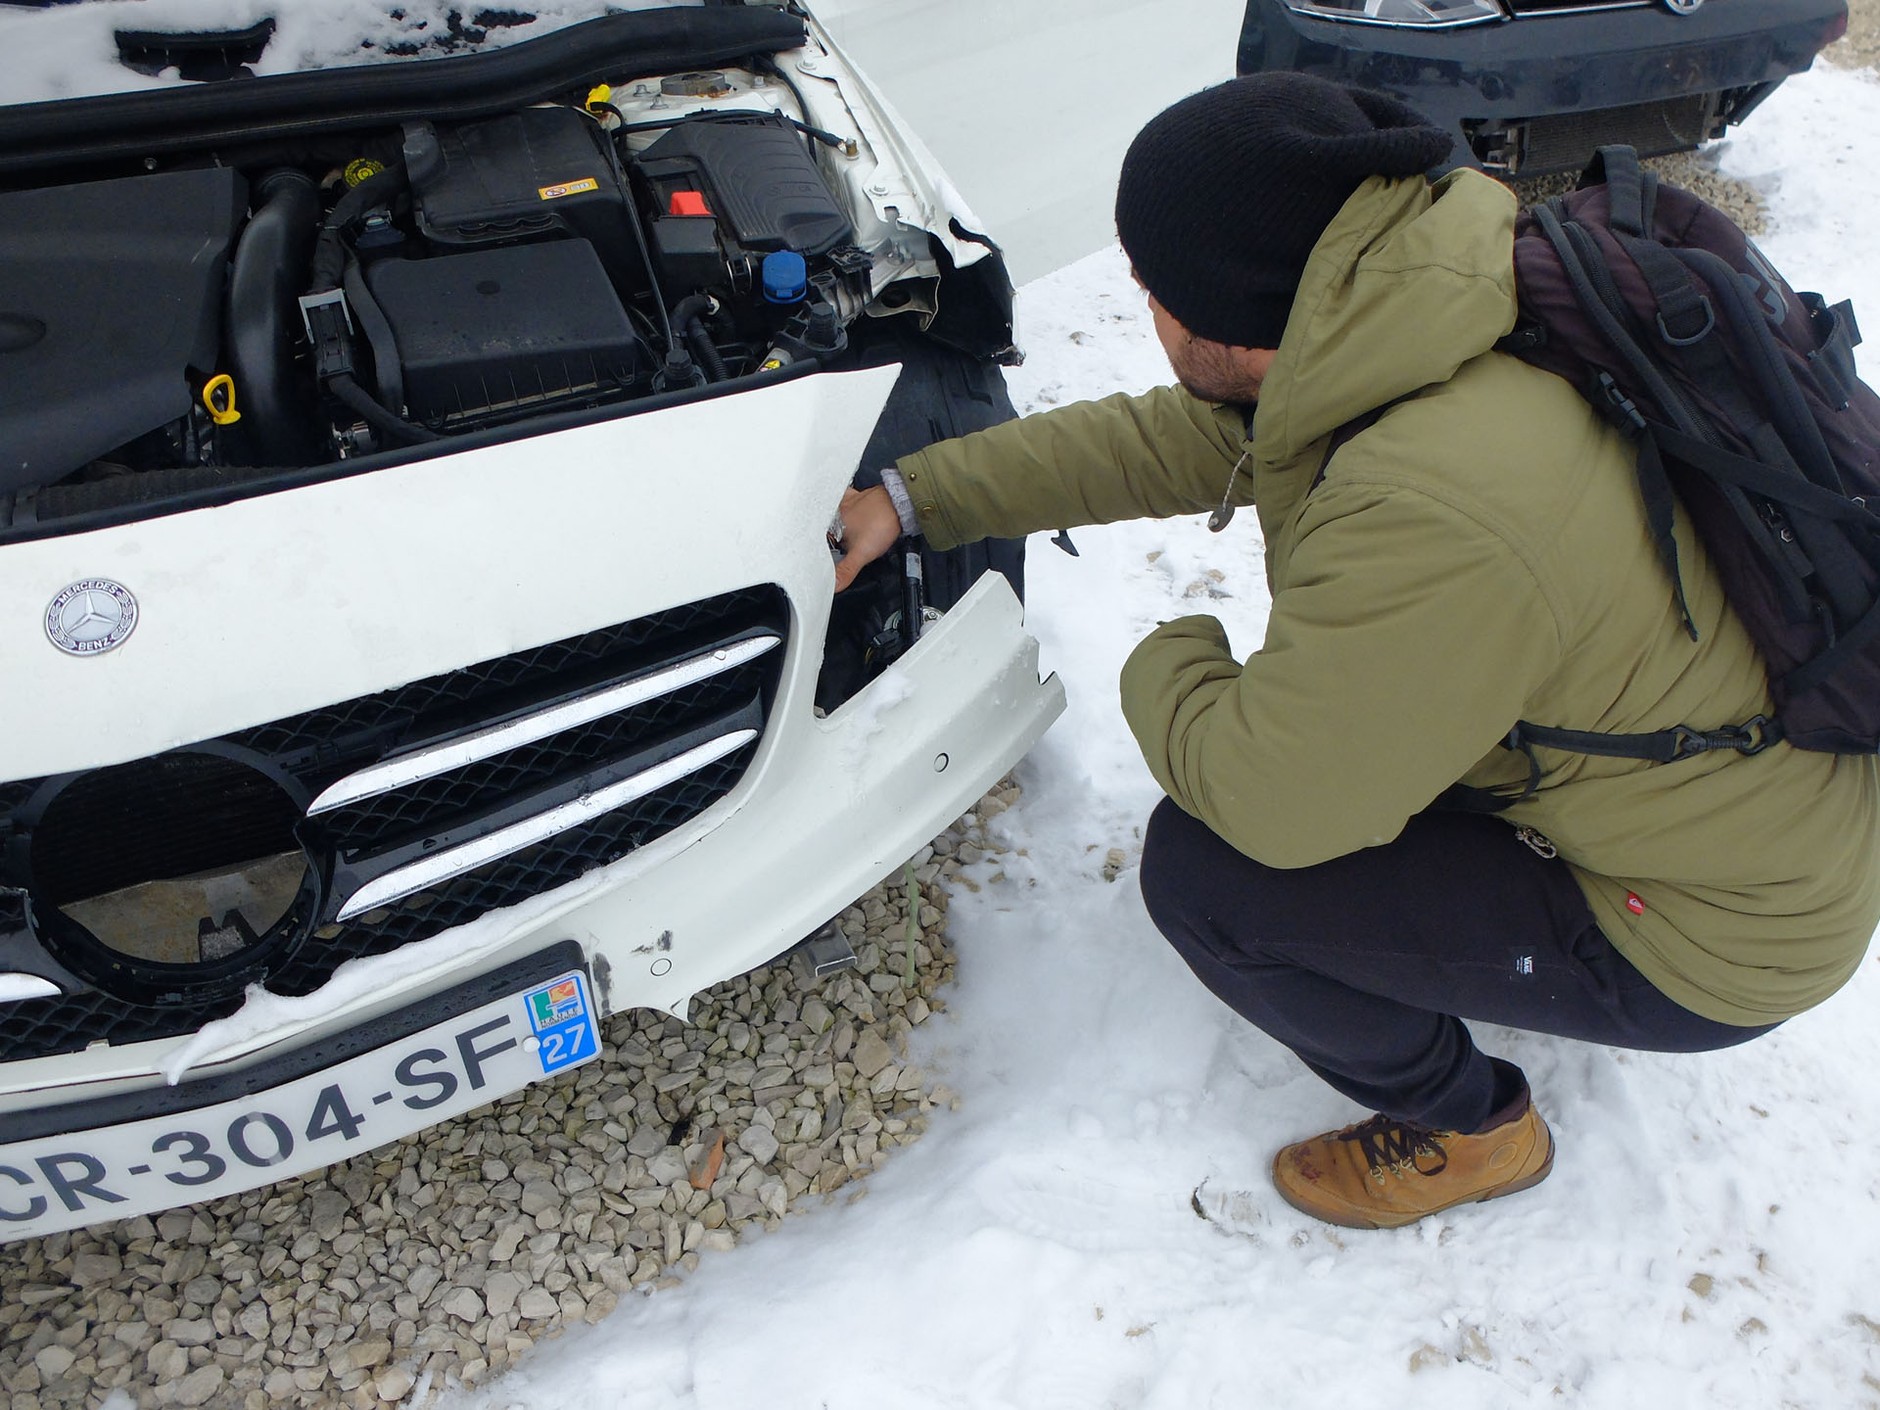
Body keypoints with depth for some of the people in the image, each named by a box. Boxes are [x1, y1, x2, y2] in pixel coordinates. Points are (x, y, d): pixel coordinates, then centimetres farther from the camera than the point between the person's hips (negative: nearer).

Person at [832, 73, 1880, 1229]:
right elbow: (1164, 441, 3)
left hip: (1715, 931, -8)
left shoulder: (1432, 516, -38)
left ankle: (1467, 1128, 12)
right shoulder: (1420, 321, -8)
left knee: (1204, 871, -14)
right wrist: (913, 496, 6)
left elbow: (1268, 802, -26)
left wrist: (1168, 662, -6)